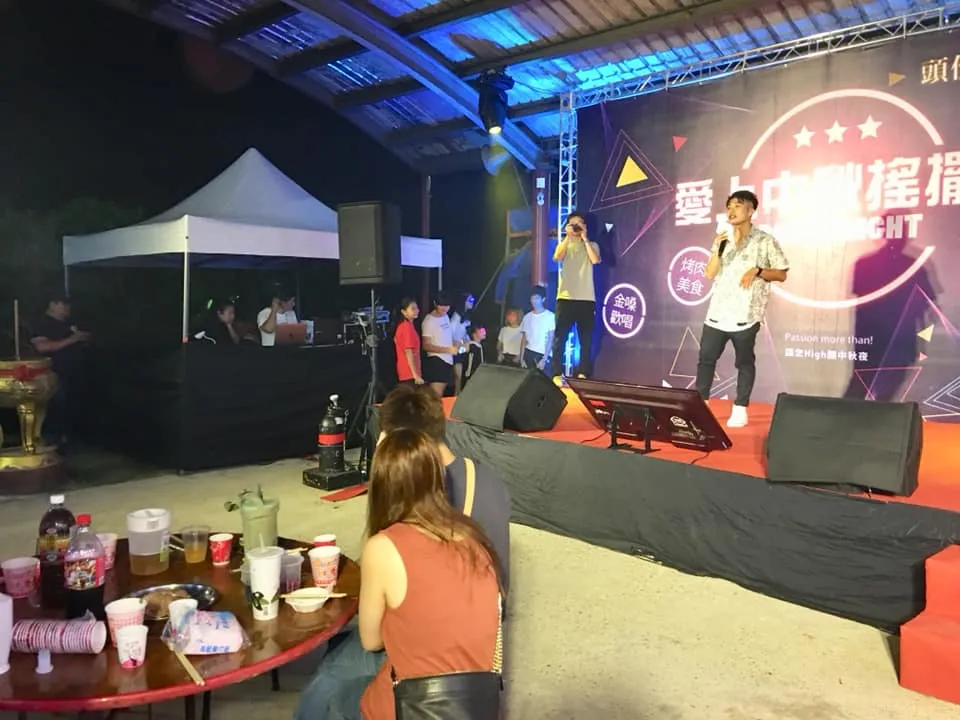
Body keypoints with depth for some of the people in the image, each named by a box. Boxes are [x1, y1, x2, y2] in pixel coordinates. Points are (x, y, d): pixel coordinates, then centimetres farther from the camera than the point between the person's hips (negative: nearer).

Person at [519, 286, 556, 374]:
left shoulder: (550, 316, -3)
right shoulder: (527, 317, 10)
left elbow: (550, 339, -4)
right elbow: (524, 339, 12)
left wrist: (544, 359, -10)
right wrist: (521, 358, 4)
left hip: (543, 355, -3)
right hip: (528, 354, 4)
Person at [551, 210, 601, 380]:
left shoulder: (592, 245, 13)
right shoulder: (564, 244, 14)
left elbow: (595, 260, -9)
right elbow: (556, 257, -8)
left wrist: (584, 239, -3)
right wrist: (568, 236, -6)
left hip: (586, 298, 0)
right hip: (565, 297, 0)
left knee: (586, 339, 0)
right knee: (560, 337, -4)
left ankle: (583, 373, 5)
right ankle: (557, 374, -2)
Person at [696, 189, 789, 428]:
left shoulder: (765, 241, -2)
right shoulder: (723, 239, 11)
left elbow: (782, 274, 0)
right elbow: (710, 275, 5)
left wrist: (758, 271, -16)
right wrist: (718, 249, -7)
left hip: (745, 313, -4)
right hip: (717, 311, 4)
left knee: (744, 362, 5)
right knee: (706, 357, 4)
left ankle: (740, 408, 14)